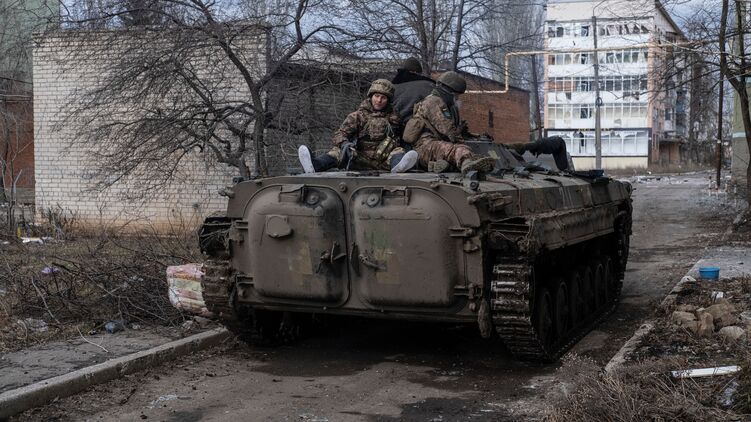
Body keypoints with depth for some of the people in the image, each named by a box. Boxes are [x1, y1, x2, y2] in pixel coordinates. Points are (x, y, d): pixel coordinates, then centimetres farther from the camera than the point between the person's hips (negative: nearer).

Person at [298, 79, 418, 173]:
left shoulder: (393, 117, 14)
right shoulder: (358, 115, 11)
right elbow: (340, 133, 1)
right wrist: (344, 144, -21)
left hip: (385, 159, 1)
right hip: (361, 159, -1)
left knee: (398, 151, -25)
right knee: (339, 152, -22)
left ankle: (398, 166, -64)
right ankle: (314, 166, -53)